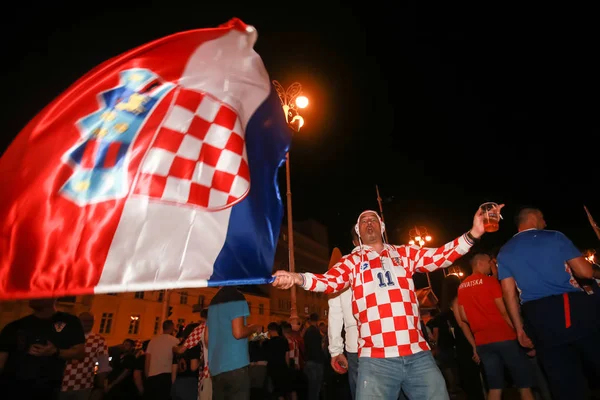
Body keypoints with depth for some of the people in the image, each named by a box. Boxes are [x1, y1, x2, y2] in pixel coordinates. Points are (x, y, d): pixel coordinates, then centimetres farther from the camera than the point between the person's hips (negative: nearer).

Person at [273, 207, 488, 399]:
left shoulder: (404, 253, 14)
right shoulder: (352, 261, 9)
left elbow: (439, 256, 6)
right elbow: (330, 281, -6)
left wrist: (472, 234, -9)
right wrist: (298, 278, -26)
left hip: (418, 354, 2)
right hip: (376, 359, -2)